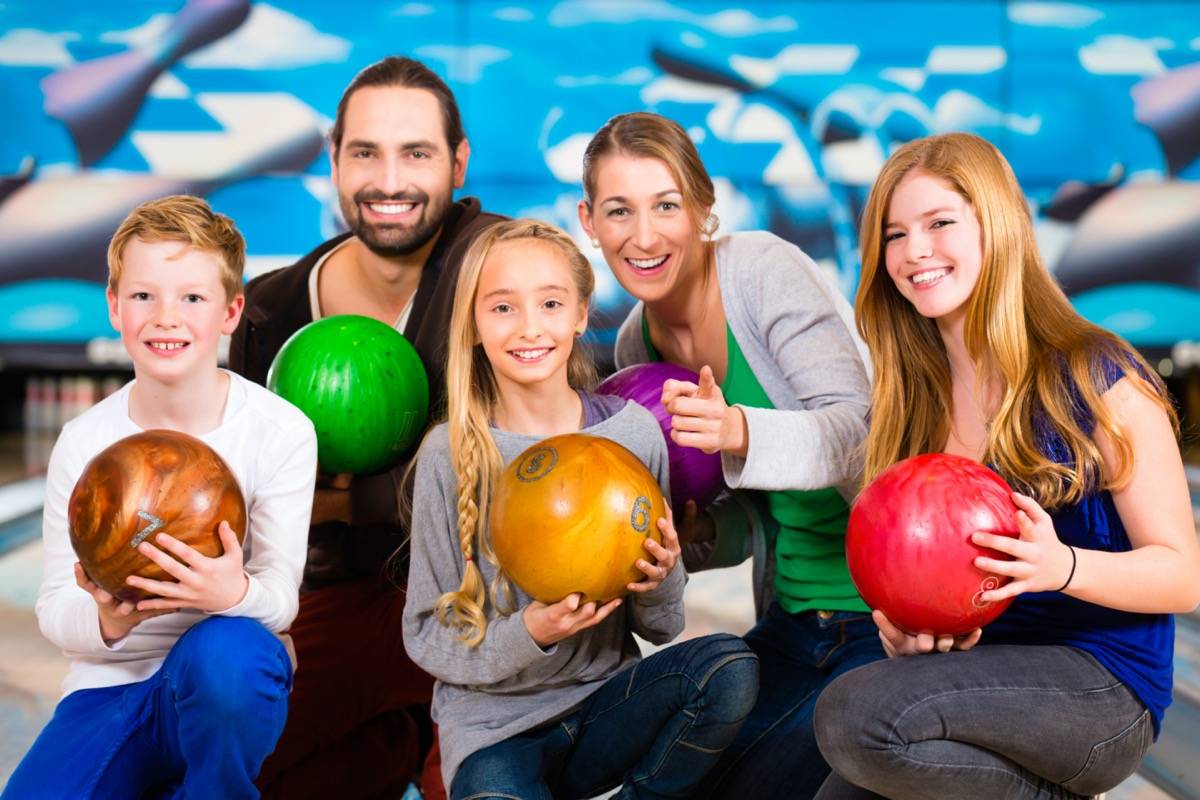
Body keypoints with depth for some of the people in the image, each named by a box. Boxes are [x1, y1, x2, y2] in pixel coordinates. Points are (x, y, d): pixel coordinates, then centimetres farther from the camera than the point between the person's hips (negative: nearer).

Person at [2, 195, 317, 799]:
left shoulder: (281, 431, -9)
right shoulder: (83, 443, -3)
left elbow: (282, 596, -10)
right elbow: (54, 608, -2)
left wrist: (237, 595, -35)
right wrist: (106, 620, -26)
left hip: (225, 685, -1)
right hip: (110, 684, 2)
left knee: (225, 651, -37)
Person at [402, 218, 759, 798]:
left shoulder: (633, 432, -3)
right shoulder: (451, 454, -9)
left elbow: (660, 628, 6)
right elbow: (426, 635, -4)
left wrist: (659, 584, -17)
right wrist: (528, 634, -21)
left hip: (607, 697, 3)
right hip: (493, 720, -3)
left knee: (729, 668, -23)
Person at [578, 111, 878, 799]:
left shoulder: (764, 268, -15)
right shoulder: (637, 344, 5)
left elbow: (859, 427, -25)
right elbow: (754, 522, 10)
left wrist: (740, 432, -42)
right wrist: (697, 534, -12)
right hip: (790, 625, 7)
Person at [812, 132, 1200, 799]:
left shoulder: (1096, 377, -7)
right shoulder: (908, 404, 8)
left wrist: (1062, 565, -26)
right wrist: (901, 626, -8)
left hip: (1102, 681, -5)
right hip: (967, 663, 6)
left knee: (854, 714, -28)